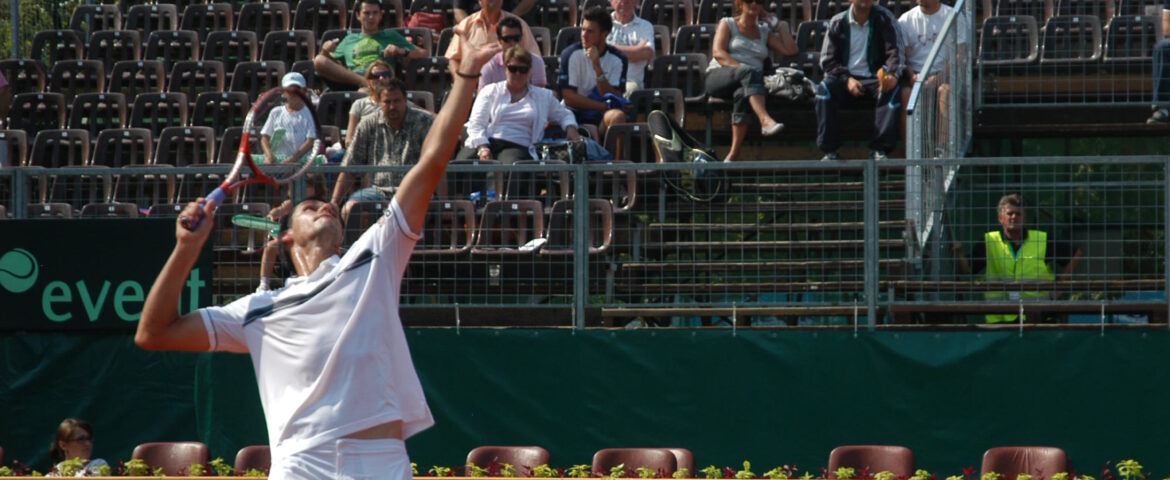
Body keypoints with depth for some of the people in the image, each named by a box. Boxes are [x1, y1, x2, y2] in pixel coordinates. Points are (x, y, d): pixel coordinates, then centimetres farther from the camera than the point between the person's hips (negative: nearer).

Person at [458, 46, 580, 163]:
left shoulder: (543, 96, 23)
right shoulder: (490, 91, 19)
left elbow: (564, 115, 36)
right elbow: (476, 124, 8)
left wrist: (570, 128, 11)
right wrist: (482, 148, -11)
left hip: (517, 146, 0)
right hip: (485, 143, 0)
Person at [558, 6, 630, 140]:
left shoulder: (617, 59, -1)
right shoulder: (572, 54, -5)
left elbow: (614, 99, -10)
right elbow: (569, 98, -9)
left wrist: (596, 66, -18)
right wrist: (604, 106, -14)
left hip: (601, 116, 1)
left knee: (617, 116, -33)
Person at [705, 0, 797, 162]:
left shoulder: (764, 32, 26)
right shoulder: (727, 24, 16)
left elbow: (790, 50, 15)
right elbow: (718, 53, -1)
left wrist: (780, 26, 18)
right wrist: (740, 68, -16)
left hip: (749, 82, 2)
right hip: (719, 76, -2)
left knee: (741, 95, -38)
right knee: (750, 72, -38)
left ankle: (734, 153, -45)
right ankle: (765, 120, -59)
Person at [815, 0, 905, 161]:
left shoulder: (884, 18, 4)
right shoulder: (837, 23, 6)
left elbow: (895, 51, -5)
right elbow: (828, 60, 4)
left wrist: (893, 74, -27)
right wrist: (847, 80, -14)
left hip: (874, 78, 0)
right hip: (846, 79, 0)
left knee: (892, 90, -32)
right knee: (824, 88, -30)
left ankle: (879, 149, -33)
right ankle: (829, 151, -29)